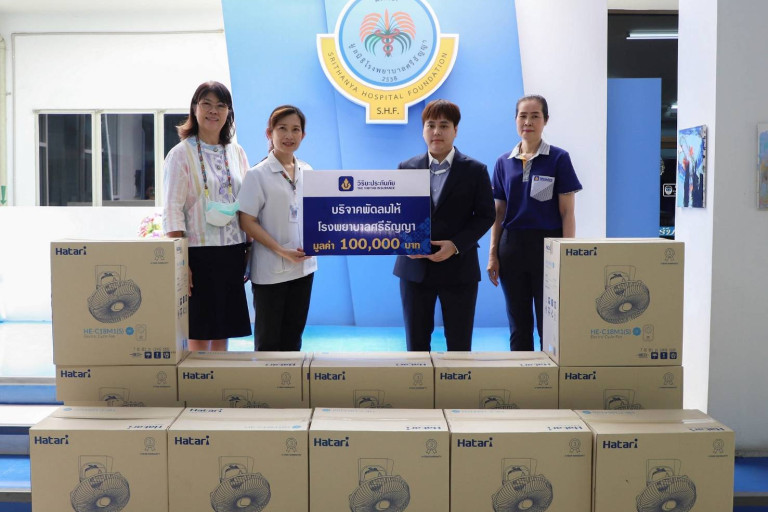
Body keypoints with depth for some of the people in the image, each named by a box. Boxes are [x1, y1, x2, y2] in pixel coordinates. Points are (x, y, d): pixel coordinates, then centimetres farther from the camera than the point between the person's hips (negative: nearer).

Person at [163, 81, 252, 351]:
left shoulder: (237, 153, 11)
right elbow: (173, 211, -9)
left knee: (223, 334, 10)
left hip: (232, 254, 5)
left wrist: (249, 251, 8)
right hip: (198, 251, -4)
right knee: (198, 336, 0)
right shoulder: (181, 154, -4)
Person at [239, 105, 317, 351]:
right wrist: (282, 251, -17)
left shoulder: (307, 172, 6)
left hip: (304, 267, 5)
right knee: (269, 340, 6)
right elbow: (247, 222, -11)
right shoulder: (258, 174, -9)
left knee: (293, 336, 14)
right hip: (270, 270, -5)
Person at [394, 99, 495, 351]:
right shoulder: (406, 168, 6)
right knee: (416, 342, 8)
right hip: (414, 267, 2)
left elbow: (485, 215, 0)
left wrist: (456, 245, -14)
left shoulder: (475, 170, 1)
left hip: (459, 268, -1)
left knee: (459, 344, 5)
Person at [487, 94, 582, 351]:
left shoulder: (559, 159, -2)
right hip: (512, 246, 3)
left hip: (547, 245, -3)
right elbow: (498, 213, 10)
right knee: (518, 323, 10)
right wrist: (493, 254, 4)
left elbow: (567, 212, -4)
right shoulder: (504, 162, 8)